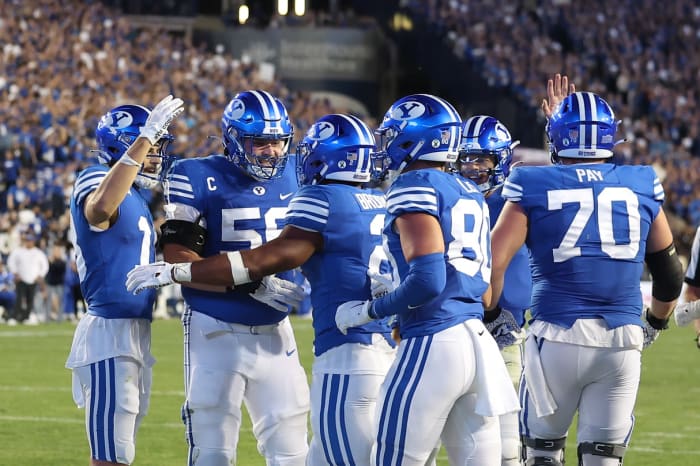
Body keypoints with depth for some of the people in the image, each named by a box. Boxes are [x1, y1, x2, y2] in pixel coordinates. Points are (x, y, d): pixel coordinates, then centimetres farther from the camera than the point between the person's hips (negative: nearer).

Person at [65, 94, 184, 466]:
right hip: (109, 333, -10)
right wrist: (144, 138, -42)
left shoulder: (133, 198, 17)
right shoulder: (96, 182, -12)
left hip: (135, 336, 10)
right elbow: (99, 209, -40)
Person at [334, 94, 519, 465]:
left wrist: (368, 311, -4)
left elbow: (428, 279, -17)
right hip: (478, 342, 8)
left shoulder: (415, 187, -8)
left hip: (432, 347, -8)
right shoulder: (470, 193, 18)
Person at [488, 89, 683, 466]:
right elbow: (669, 273, 18)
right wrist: (656, 322, 35)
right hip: (623, 337, 2)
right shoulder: (641, 186, 9)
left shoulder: (533, 187, 0)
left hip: (558, 335, -2)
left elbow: (494, 264, -3)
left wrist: (489, 314, 15)